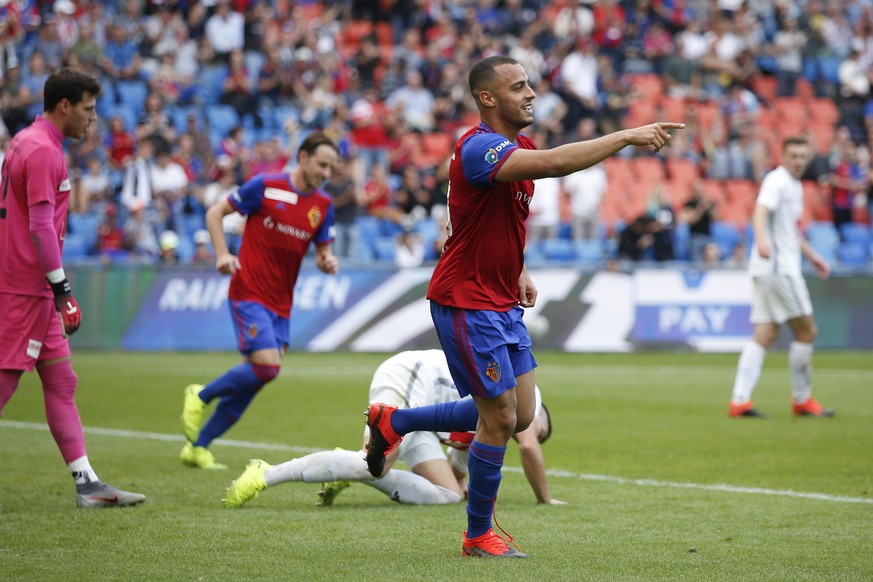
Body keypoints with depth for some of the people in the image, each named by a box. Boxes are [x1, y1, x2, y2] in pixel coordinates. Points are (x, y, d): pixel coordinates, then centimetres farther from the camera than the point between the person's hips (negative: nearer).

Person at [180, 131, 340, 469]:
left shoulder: (324, 206, 8)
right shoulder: (265, 187, -7)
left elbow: (322, 252, 16)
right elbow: (215, 212, 1)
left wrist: (328, 263, -8)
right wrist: (222, 254, -12)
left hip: (281, 303, 6)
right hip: (249, 293, -6)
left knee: (251, 380, 5)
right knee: (267, 365, -21)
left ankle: (197, 447, 17)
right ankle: (201, 396, 4)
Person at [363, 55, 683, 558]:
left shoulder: (520, 146, 8)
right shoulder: (478, 148, -22)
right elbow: (553, 164, -40)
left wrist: (519, 270, 14)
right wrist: (626, 136, -38)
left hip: (504, 303, 9)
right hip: (466, 303, -9)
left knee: (520, 416, 12)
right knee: (501, 419, -5)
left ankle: (393, 421, 27)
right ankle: (479, 536, 13)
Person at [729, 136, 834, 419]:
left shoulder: (795, 186, 21)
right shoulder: (777, 181, -10)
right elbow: (761, 210, -29)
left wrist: (811, 255, 39)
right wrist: (762, 239, -47)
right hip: (777, 267, -10)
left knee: (764, 335, 2)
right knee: (806, 330, -4)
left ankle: (739, 400, -4)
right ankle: (802, 399, 5)